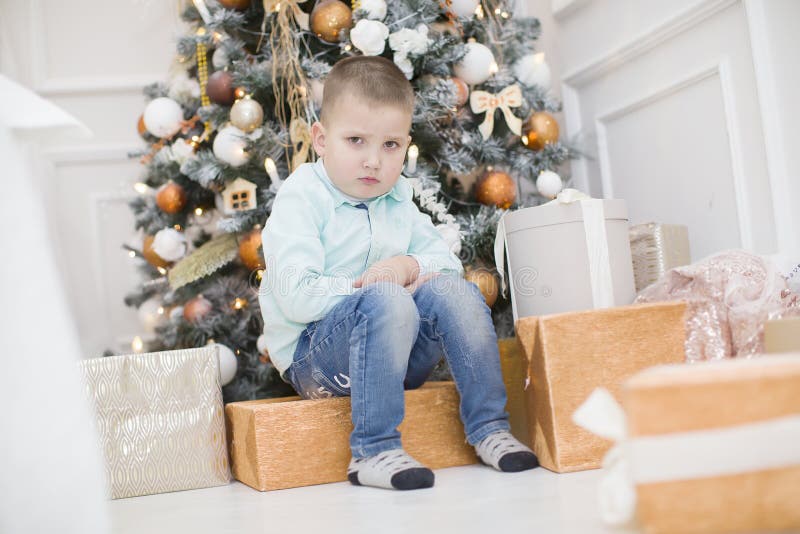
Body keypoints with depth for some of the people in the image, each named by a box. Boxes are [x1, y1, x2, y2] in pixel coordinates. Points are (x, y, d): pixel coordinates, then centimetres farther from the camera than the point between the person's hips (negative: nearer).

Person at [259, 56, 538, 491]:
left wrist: (410, 266, -14)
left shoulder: (398, 202, 12)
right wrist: (365, 288, -19)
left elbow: (448, 261, 7)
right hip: (312, 354, -6)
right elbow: (295, 296, -21)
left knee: (453, 289, -17)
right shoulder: (300, 198, -9)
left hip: (395, 355, 6)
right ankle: (373, 452, -32)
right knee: (387, 301, -34)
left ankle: (488, 428, -13)